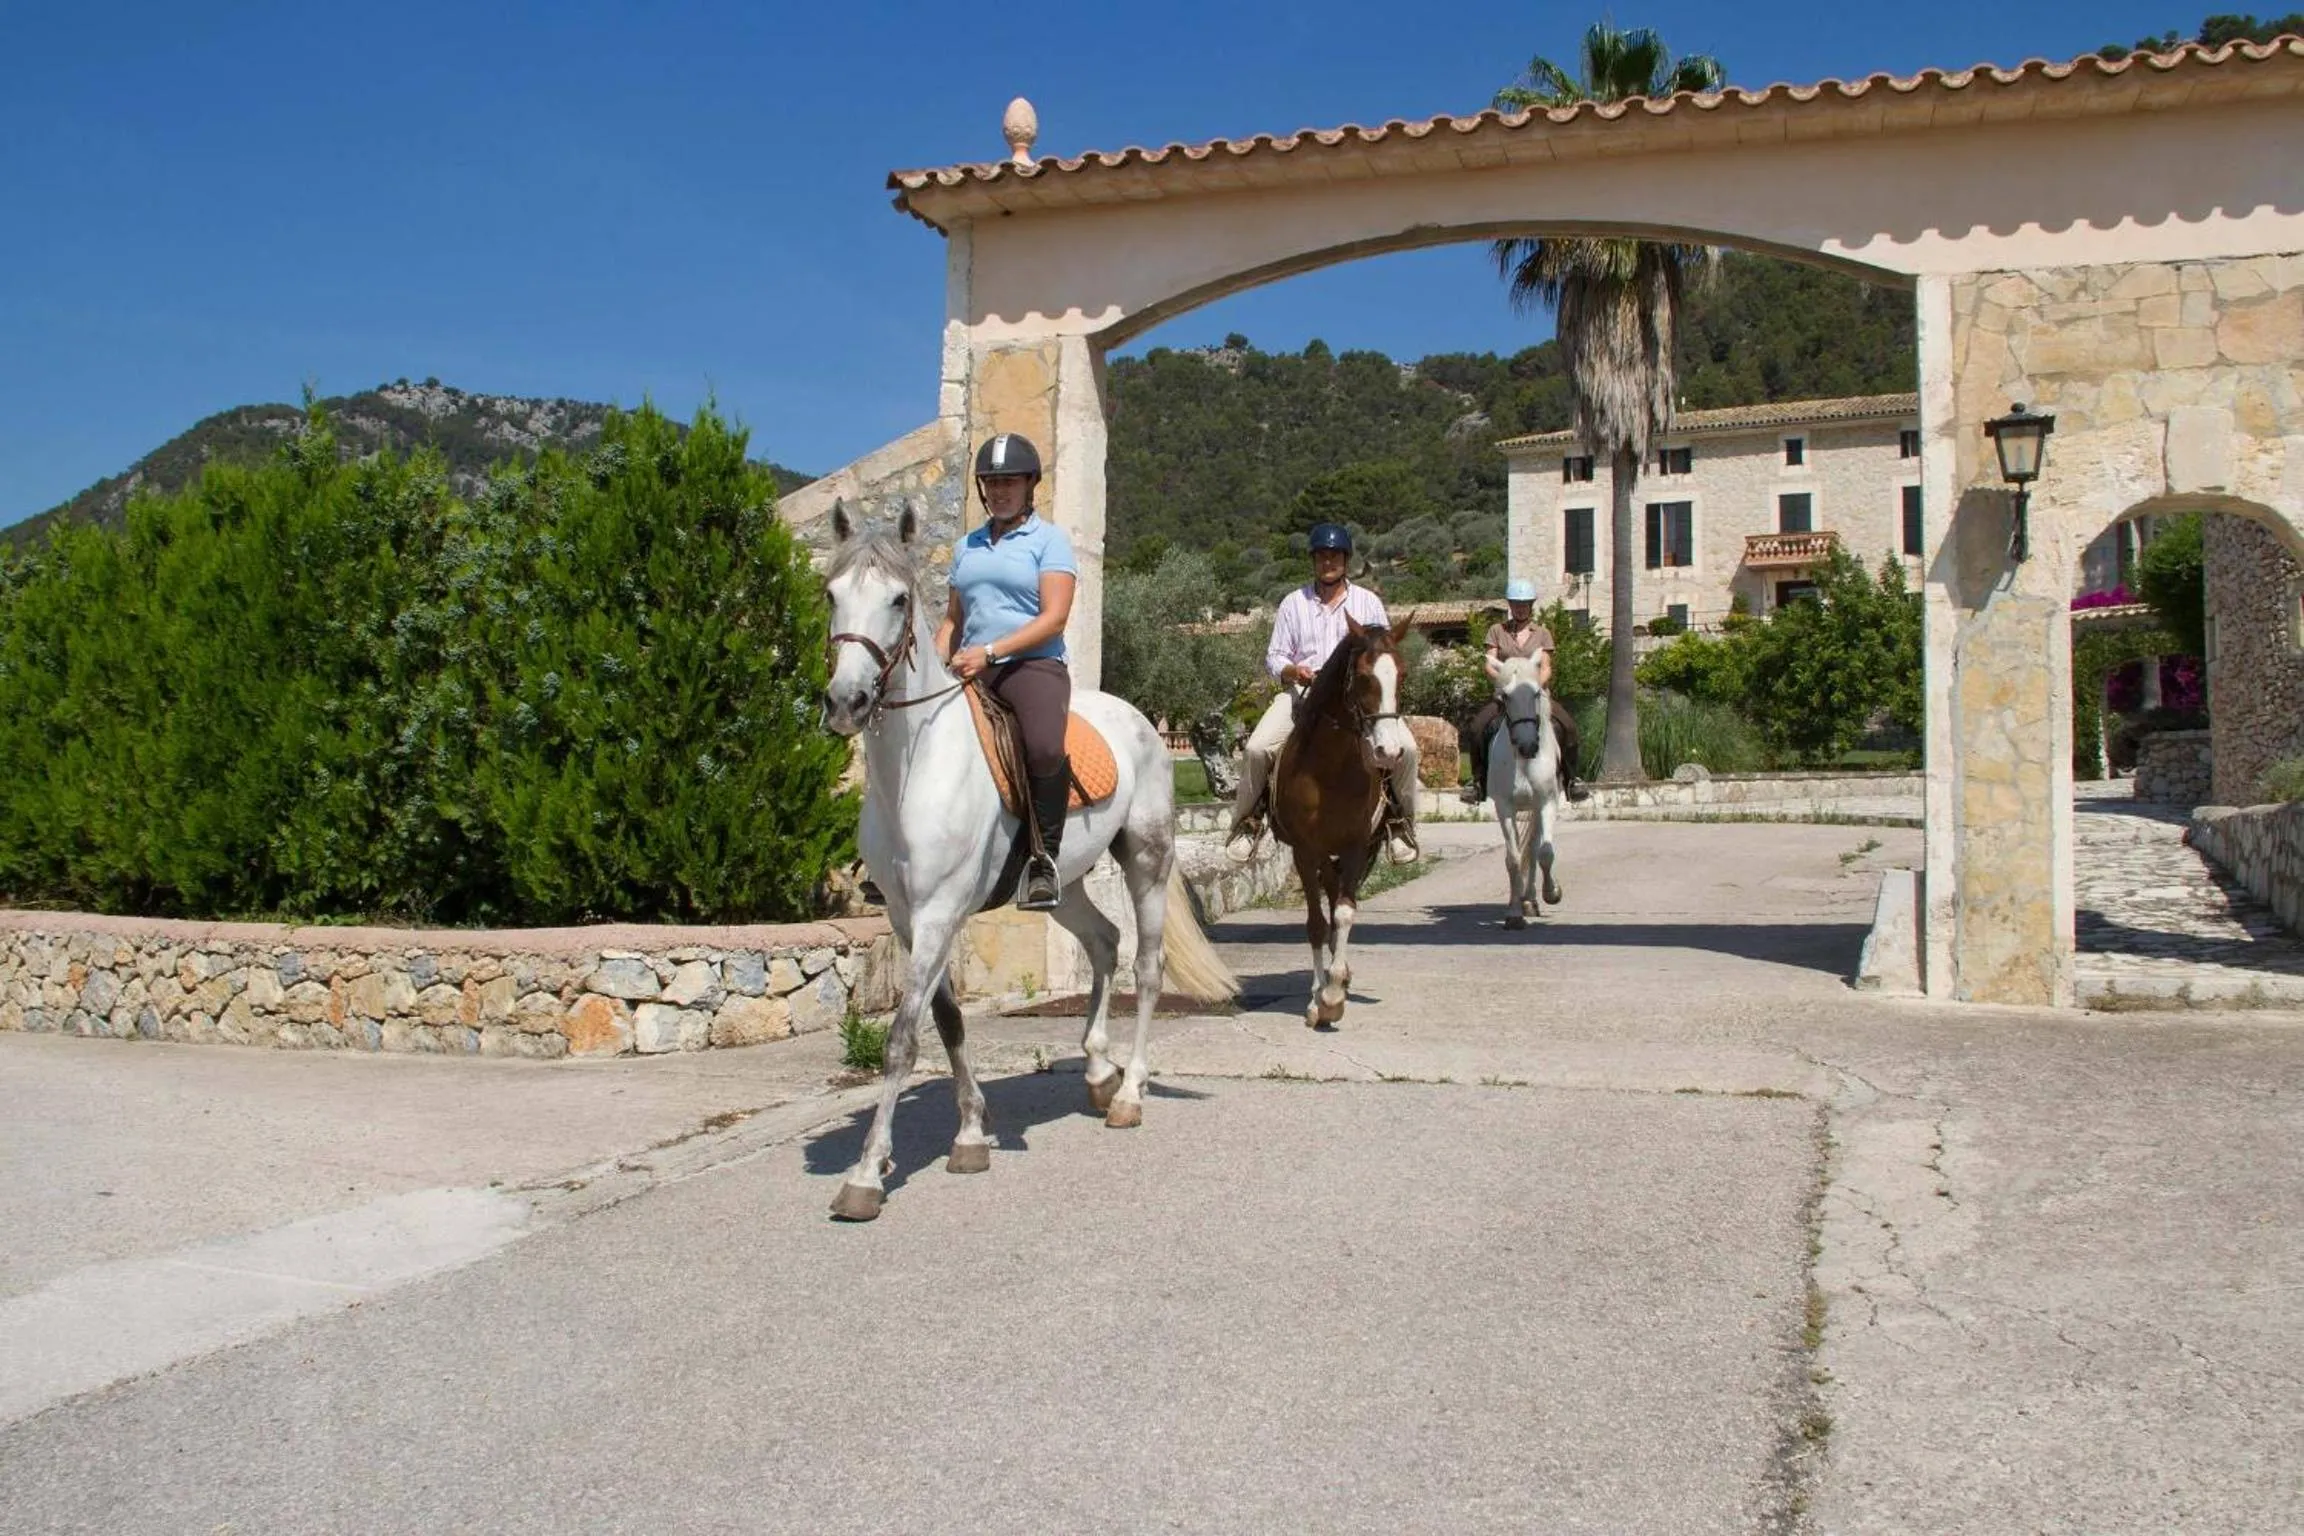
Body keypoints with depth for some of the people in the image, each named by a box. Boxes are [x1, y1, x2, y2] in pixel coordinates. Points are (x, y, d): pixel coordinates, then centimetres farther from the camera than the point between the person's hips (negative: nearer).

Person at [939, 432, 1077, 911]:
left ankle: (1043, 858, -20)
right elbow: (953, 617, 26)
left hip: (1033, 665, -6)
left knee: (1045, 748, -36)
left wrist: (990, 651, -18)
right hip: (971, 672, 6)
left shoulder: (1049, 540, 4)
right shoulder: (968, 547, 21)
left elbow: (1053, 619, -8)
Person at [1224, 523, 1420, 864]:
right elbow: (1274, 657, 9)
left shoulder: (1369, 602, 10)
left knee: (1404, 748, -21)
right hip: (1301, 691, 0)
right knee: (1257, 748, -23)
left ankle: (1400, 821, 2)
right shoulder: (1293, 603, 9)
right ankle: (1247, 820, 0)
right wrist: (1294, 671, -13)